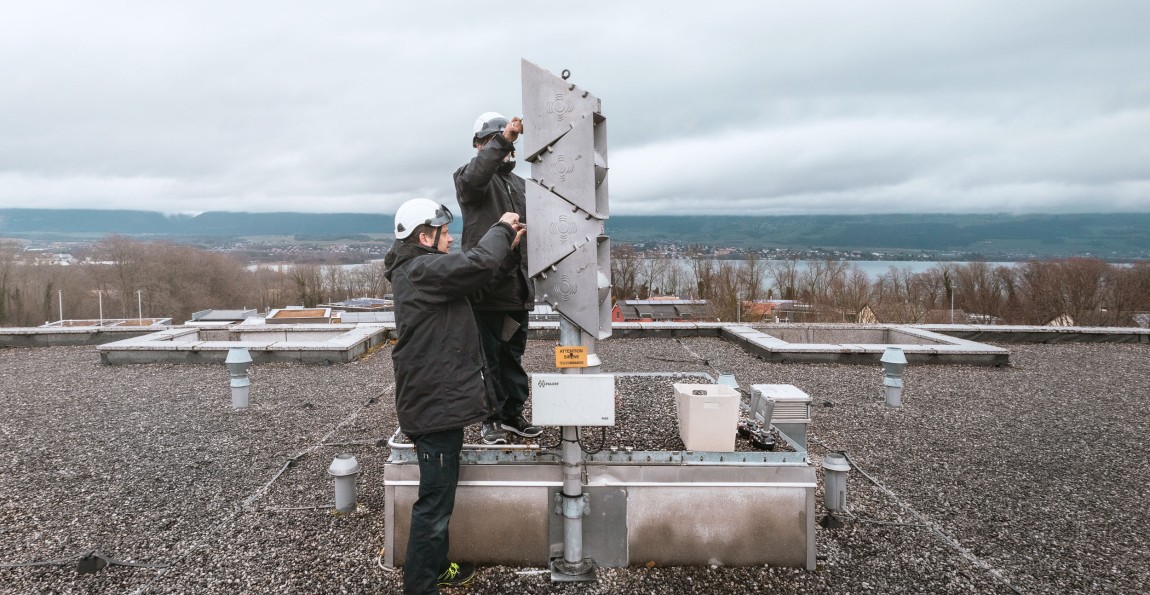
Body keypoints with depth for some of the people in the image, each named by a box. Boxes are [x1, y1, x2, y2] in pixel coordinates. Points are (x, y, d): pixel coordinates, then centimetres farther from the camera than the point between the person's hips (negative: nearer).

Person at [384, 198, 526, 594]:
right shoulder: (422, 270, -19)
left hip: (439, 401, 11)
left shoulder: (417, 270, 13)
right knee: (435, 503, -2)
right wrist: (501, 228, -11)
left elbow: (471, 273, 21)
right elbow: (478, 264, -29)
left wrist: (508, 246, 11)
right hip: (435, 406, -11)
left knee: (439, 497, 23)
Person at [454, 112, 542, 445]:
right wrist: (502, 140, -42)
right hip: (487, 289, -6)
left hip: (517, 289, 7)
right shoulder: (470, 178, -3)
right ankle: (492, 419, 14)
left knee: (514, 357, 15)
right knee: (489, 357, 2)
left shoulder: (518, 184, 19)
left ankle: (513, 414, 26)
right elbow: (474, 176, -29)